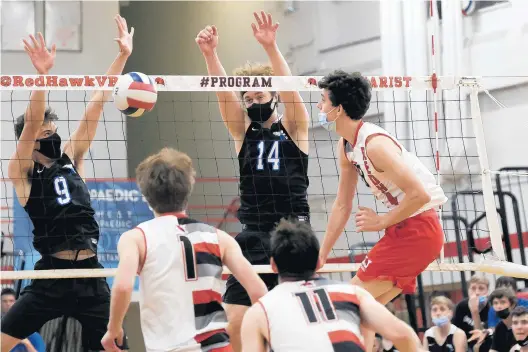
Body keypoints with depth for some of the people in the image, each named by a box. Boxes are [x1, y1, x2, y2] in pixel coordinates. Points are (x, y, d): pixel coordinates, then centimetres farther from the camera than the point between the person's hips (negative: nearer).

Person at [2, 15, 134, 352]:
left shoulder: (71, 158, 11)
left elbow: (97, 105, 8)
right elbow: (31, 124, -18)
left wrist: (123, 56, 6)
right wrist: (43, 75, -31)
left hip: (90, 275, 4)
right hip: (52, 276, -4)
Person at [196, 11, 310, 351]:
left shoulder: (294, 127, 3)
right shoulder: (243, 131, 10)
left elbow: (289, 88, -14)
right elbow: (224, 94, -6)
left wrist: (271, 47, -29)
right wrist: (210, 54, -23)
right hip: (254, 236, 3)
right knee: (236, 323, -6)